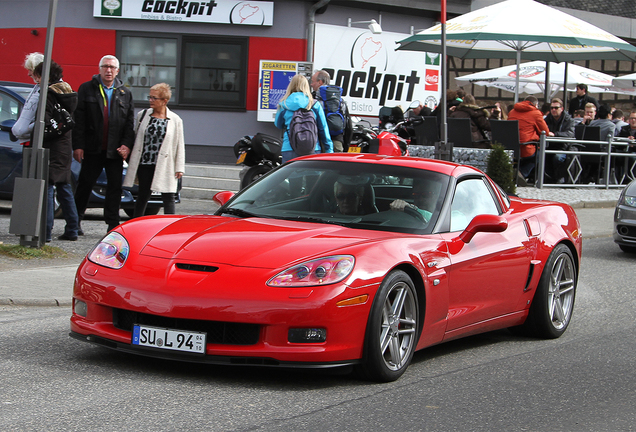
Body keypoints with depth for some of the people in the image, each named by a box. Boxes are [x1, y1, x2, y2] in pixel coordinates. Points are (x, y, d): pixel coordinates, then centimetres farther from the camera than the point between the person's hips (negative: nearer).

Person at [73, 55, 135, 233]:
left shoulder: (125, 93, 11)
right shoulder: (87, 89, 4)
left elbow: (130, 122, 10)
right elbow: (79, 119, -1)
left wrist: (127, 145, -3)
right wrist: (78, 145, -8)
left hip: (115, 150, 2)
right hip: (93, 148, -2)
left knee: (115, 186, 3)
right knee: (85, 184, 3)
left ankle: (113, 224, 9)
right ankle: (75, 220, 14)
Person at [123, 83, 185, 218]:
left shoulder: (175, 120, 3)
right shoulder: (142, 115, 9)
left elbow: (180, 146, 4)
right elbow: (134, 138, 13)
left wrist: (179, 168, -1)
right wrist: (133, 165, 9)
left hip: (165, 166, -2)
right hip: (145, 165, 2)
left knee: (168, 197, -3)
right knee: (143, 195, 6)